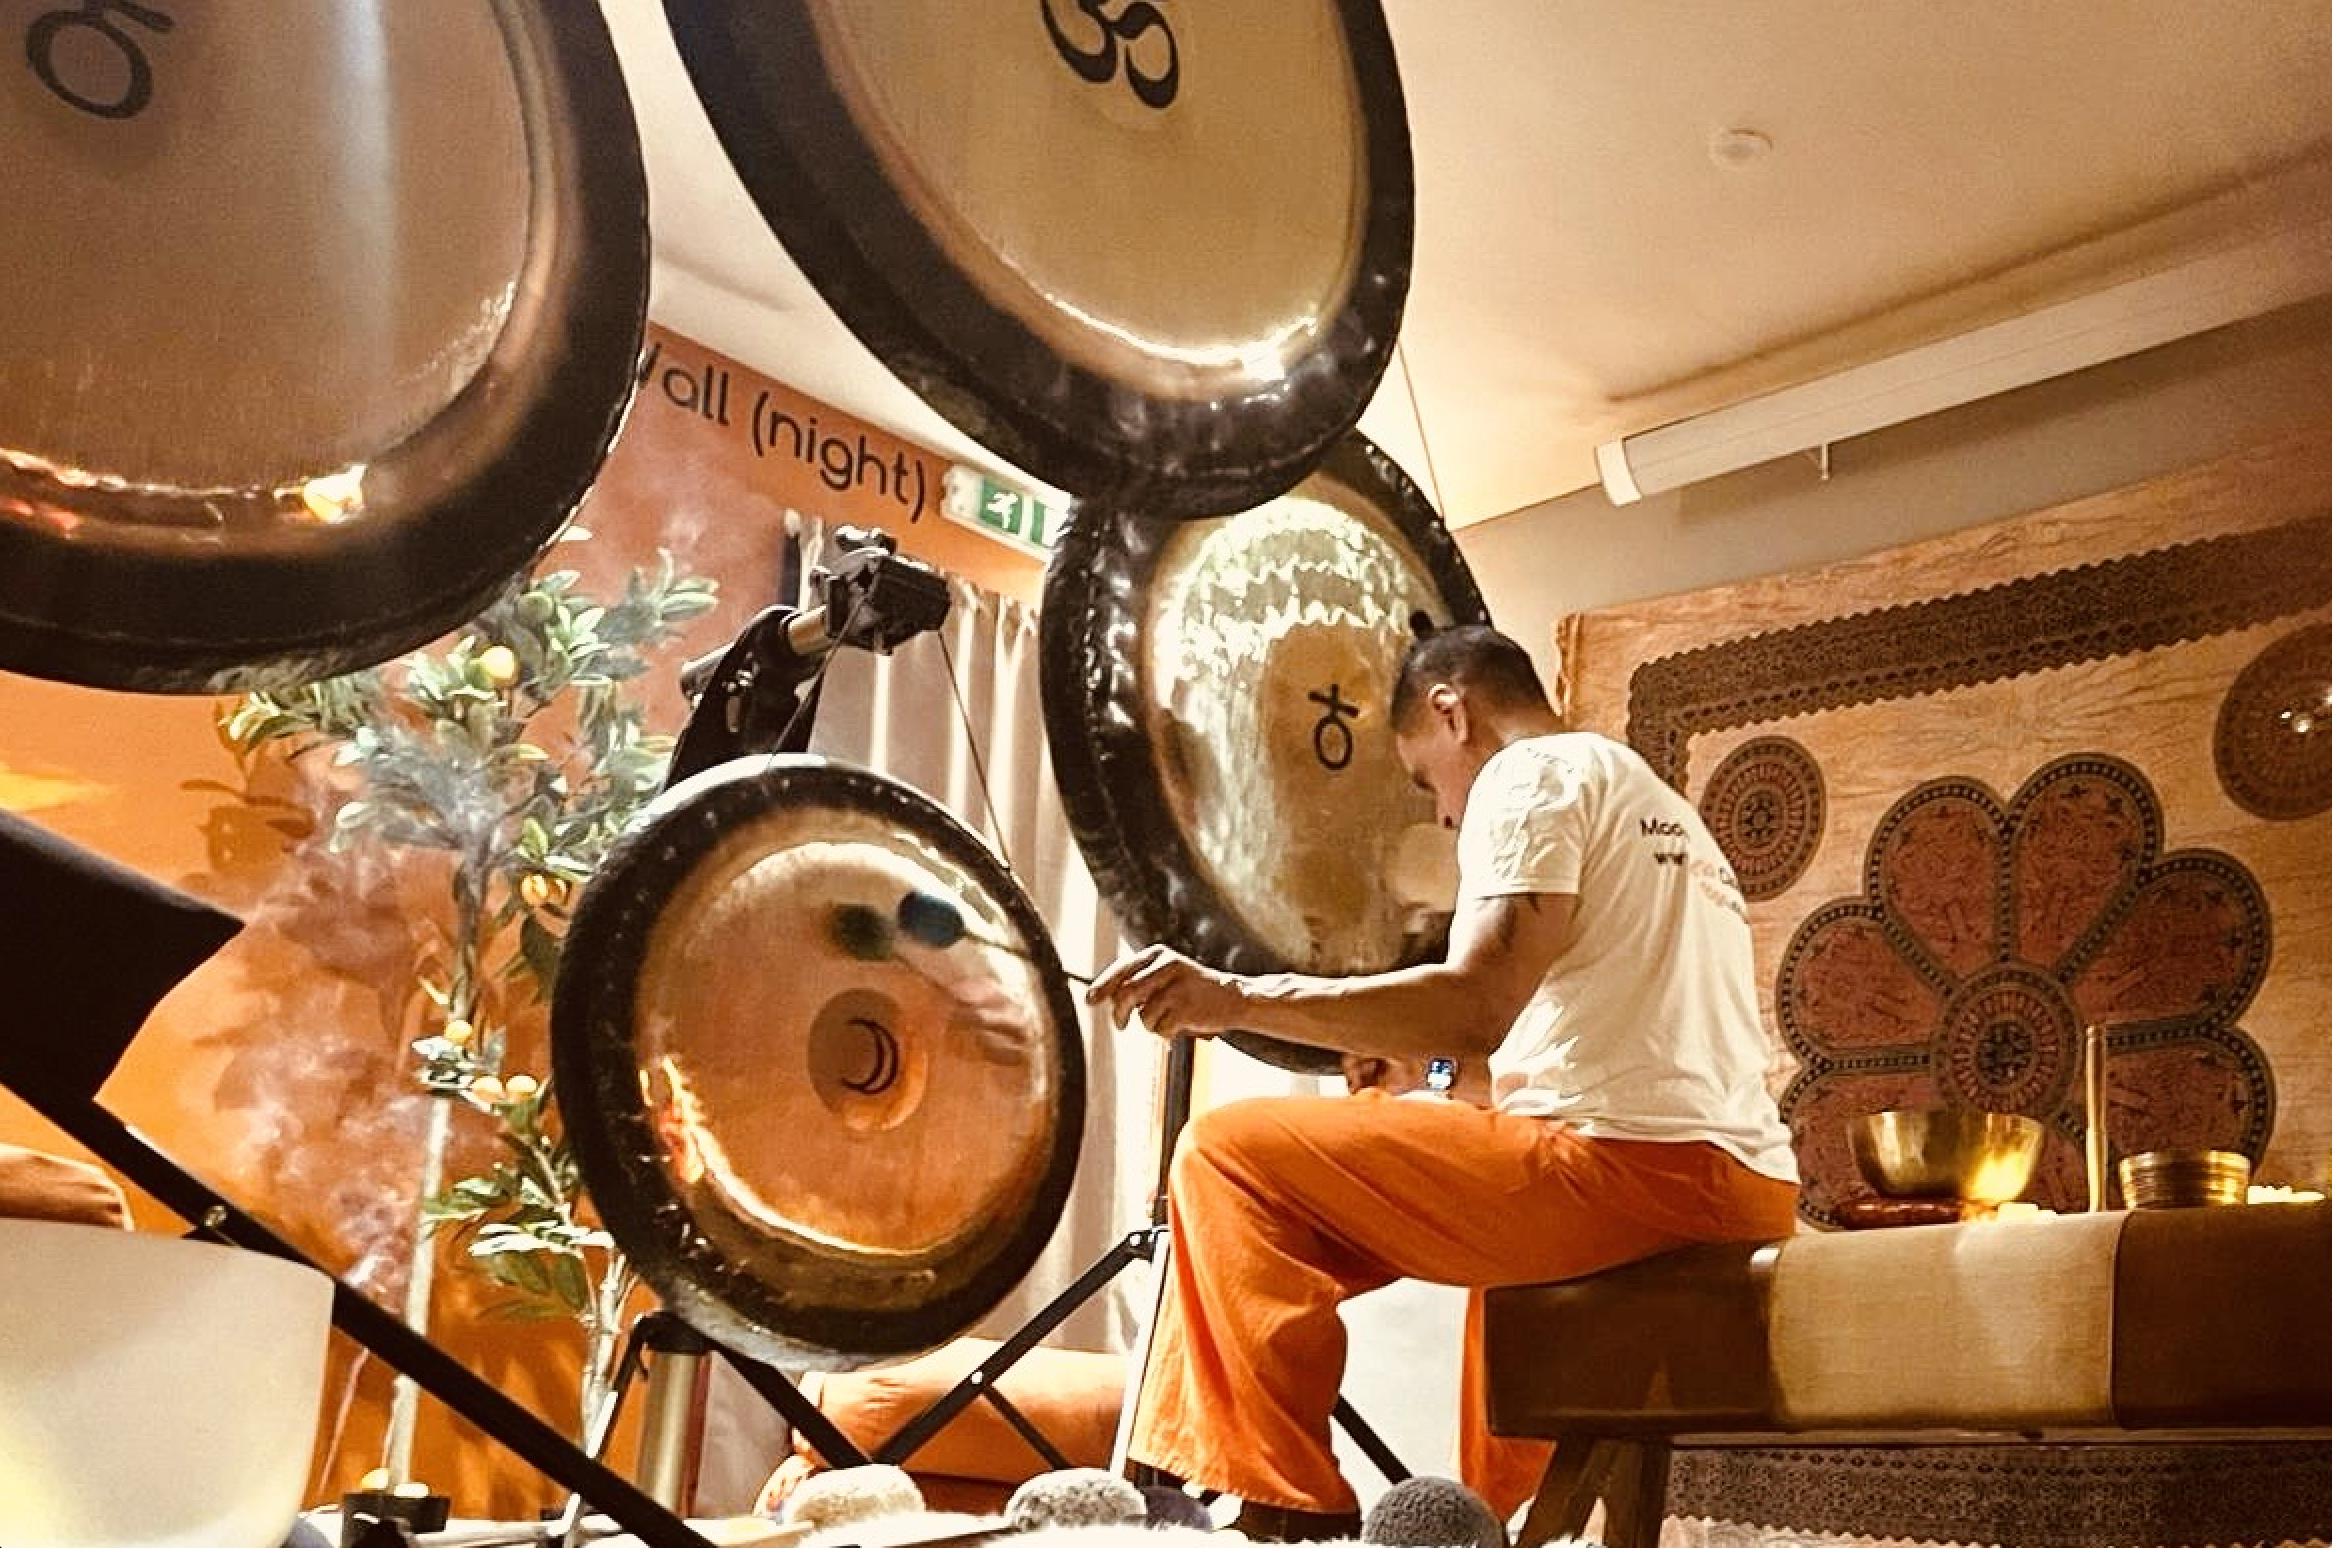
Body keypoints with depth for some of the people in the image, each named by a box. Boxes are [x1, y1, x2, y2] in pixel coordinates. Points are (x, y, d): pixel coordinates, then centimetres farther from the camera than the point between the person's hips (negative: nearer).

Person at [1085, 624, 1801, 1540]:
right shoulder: (1671, 817, 28)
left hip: (1630, 1166, -10)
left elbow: (1475, 1005, -17)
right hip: (1745, 1183, 10)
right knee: (1510, 1215, 41)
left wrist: (1238, 998, -16)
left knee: (1230, 1154, -6)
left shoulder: (1534, 773, -1)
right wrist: (1425, 1069, 33)